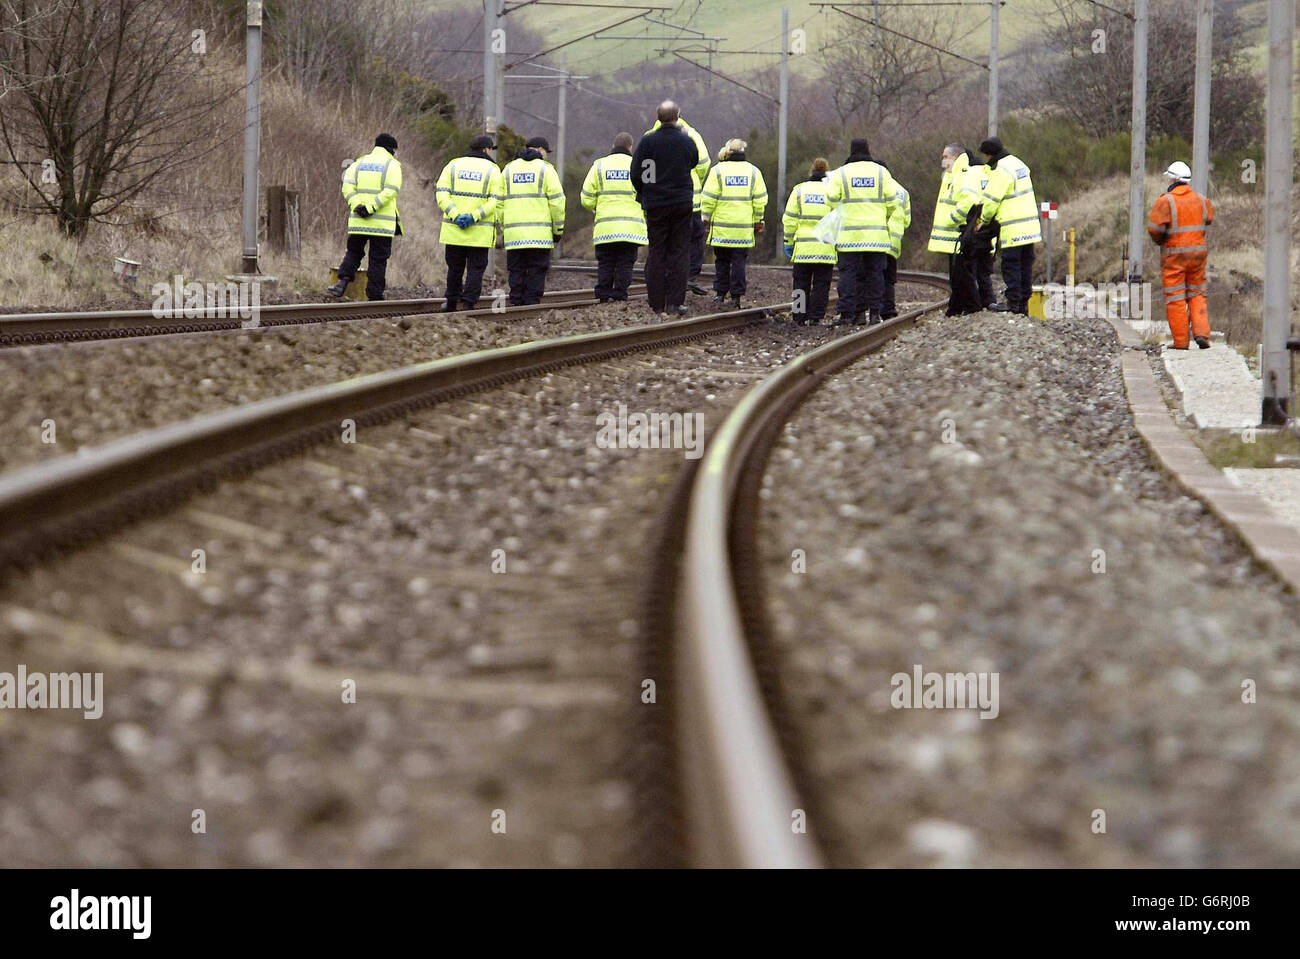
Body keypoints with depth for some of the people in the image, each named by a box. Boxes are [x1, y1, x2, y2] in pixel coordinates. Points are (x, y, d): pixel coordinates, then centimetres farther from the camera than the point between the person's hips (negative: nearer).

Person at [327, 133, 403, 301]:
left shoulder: (359, 163, 13)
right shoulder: (392, 165, -1)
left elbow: (347, 186, -1)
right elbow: (390, 191, -15)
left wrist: (356, 205, -10)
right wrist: (371, 208, -17)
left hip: (358, 221, 3)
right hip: (383, 223, -3)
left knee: (354, 252, 17)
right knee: (378, 259, 3)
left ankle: (343, 283, -2)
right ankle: (374, 295, 3)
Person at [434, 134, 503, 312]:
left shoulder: (453, 166, 8)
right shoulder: (492, 170, 1)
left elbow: (441, 195, -3)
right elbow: (495, 202, -11)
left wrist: (455, 215, -12)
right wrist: (474, 217, -16)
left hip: (453, 230, 3)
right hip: (480, 233, -3)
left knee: (455, 267, 14)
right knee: (475, 268, 3)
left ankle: (452, 303, 21)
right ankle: (468, 304, -3)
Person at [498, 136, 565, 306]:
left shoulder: (508, 169, 13)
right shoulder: (545, 169, 1)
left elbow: (499, 203, 10)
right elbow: (557, 201, -5)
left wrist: (504, 228, 15)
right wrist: (558, 229, 3)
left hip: (513, 234, 3)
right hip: (540, 233, -3)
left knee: (516, 273, 6)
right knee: (536, 273, -1)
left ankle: (516, 304, 2)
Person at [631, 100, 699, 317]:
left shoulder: (647, 142, -7)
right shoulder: (687, 142, -4)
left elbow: (636, 173, -5)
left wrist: (642, 195, 13)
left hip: (655, 203, 0)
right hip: (682, 203, 0)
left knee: (656, 253, 6)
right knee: (679, 252, 4)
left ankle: (656, 304, 3)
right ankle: (675, 301, -4)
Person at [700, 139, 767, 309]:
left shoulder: (718, 170, -3)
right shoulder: (753, 171, 3)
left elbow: (709, 199, -5)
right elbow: (760, 200, 3)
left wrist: (706, 218, 9)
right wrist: (757, 221, 13)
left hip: (721, 227, -1)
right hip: (744, 228, 1)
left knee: (721, 260, 10)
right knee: (739, 261, 5)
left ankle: (720, 293, 11)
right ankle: (736, 296, 2)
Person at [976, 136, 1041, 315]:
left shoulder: (1001, 171, -15)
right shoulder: (1019, 163, 14)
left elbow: (991, 200, -13)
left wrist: (984, 220, 5)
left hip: (1012, 229, -9)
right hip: (1030, 225, 9)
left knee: (1011, 266, -3)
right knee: (1026, 264, 10)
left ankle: (1013, 303, -5)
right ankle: (1024, 303, 13)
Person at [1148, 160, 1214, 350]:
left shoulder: (1166, 201, -12)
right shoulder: (1200, 200, 5)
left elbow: (1154, 228, -15)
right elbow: (1209, 218, 23)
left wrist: (1159, 240, 6)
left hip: (1173, 254, -4)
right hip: (1197, 252, 4)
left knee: (1175, 298, 1)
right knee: (1197, 295, 14)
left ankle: (1180, 341, 0)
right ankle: (1201, 333, 0)